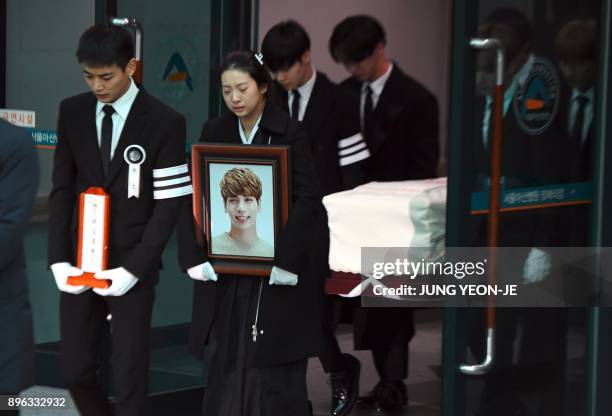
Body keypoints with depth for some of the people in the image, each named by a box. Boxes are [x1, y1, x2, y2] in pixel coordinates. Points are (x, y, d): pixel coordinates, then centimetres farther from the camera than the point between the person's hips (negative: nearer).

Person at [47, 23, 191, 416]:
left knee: (130, 376, -2)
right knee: (76, 369, 7)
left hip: (132, 263, -4)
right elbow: (62, 190, 6)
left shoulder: (165, 122, -9)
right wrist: (59, 259, -4)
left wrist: (133, 268, -15)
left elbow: (169, 203, -8)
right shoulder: (72, 112, 3)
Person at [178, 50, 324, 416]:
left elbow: (308, 200, -10)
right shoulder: (214, 133, 7)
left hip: (275, 272, -4)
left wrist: (283, 260, -18)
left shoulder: (291, 134, -4)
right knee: (225, 369, 4)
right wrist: (196, 258, -6)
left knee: (275, 372, -2)